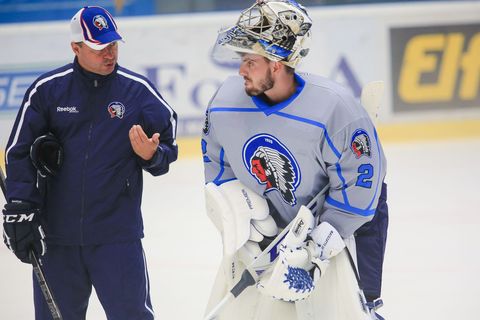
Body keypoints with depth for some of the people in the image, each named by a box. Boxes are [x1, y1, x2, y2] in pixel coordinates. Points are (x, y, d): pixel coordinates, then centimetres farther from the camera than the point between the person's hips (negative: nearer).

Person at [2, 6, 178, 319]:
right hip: (56, 232, 1)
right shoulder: (47, 90, 0)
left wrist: (152, 155, -16)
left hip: (117, 234, -1)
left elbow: (168, 144, 8)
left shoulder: (139, 90, 0)